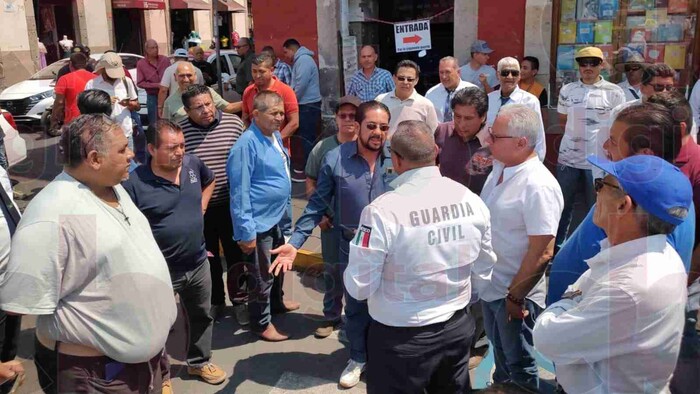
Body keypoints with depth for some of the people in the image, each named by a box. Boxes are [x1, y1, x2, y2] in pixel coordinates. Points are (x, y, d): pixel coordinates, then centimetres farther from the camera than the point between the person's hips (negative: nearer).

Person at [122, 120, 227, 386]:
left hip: (198, 263, 6)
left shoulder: (193, 164, -5)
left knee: (202, 316, 24)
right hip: (160, 271, -6)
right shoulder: (135, 183, -22)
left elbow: (209, 181, 19)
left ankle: (199, 362, 47)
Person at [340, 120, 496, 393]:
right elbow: (483, 273, 4)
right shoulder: (472, 201, -8)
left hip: (401, 338, -4)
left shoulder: (382, 210, -25)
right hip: (459, 329, 5)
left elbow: (359, 287, -18)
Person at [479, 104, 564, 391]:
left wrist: (515, 296, -18)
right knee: (501, 358, 28)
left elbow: (542, 252, -25)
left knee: (519, 368, 15)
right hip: (489, 286, 8)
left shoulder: (538, 186, -26)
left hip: (513, 295, -8)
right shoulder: (499, 168, 0)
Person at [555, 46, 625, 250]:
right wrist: (576, 134, 4)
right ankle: (557, 246, 24)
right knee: (563, 205, 11)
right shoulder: (567, 90, 5)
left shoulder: (614, 92, -3)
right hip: (568, 158, 2)